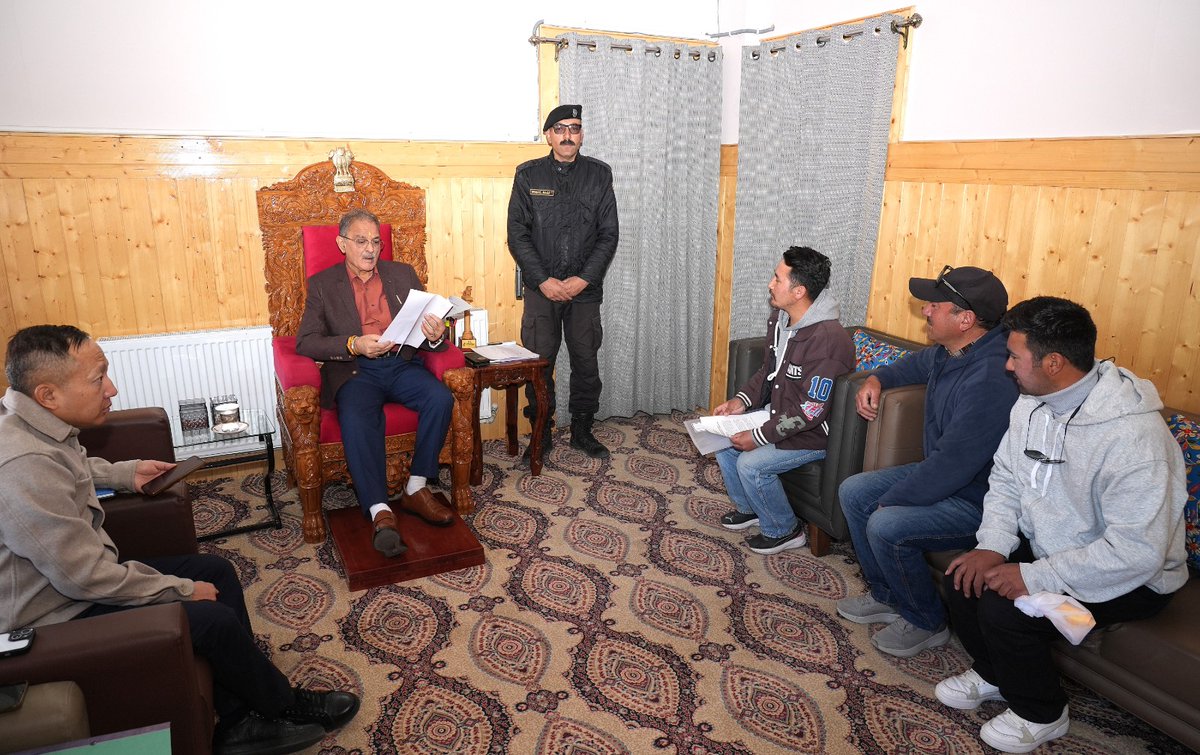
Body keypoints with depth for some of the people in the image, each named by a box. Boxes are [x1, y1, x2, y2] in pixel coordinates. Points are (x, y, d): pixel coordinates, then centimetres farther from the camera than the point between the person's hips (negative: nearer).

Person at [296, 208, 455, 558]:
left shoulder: (403, 274, 15)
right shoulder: (323, 284, 9)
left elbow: (425, 327, 11)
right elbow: (306, 342, -2)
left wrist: (435, 336, -15)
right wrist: (353, 345, -20)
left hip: (402, 364, 2)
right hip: (354, 371, -2)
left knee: (441, 398, -27)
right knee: (356, 419, -34)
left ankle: (416, 489, -15)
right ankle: (381, 514, -33)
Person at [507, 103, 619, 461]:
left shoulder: (599, 174, 3)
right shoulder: (528, 175, 1)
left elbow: (609, 234, 0)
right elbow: (517, 235, -3)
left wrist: (583, 279, -10)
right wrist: (544, 281, -12)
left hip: (585, 288, 1)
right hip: (541, 288, -1)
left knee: (586, 362, 8)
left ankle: (582, 430, 24)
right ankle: (541, 433, 19)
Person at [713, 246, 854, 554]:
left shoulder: (826, 340, -31)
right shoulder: (780, 319, -1)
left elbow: (810, 412, -29)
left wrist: (759, 436, -23)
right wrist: (742, 400, -2)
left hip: (814, 434, -9)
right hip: (780, 416, 9)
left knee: (750, 464, -21)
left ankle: (785, 531, 5)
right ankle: (749, 508, 25)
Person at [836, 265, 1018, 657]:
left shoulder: (989, 381, -32)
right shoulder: (950, 352, -1)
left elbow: (951, 466, -31)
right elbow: (917, 364, 27)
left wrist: (888, 502, -20)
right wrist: (876, 379, 8)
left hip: (979, 500, -10)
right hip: (943, 472, 10)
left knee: (886, 527, -27)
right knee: (853, 491, 6)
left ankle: (926, 623, 2)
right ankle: (887, 596, 20)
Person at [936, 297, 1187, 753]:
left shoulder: (1132, 435, -32)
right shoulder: (1032, 402, -5)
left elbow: (1136, 552, -33)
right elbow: (1005, 477, 4)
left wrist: (1035, 577, -30)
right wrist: (993, 546, -11)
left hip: (1132, 578, -7)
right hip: (1044, 546, 7)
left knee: (1004, 608, -23)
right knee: (964, 579, -9)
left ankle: (1042, 715, 7)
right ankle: (994, 676, 21)